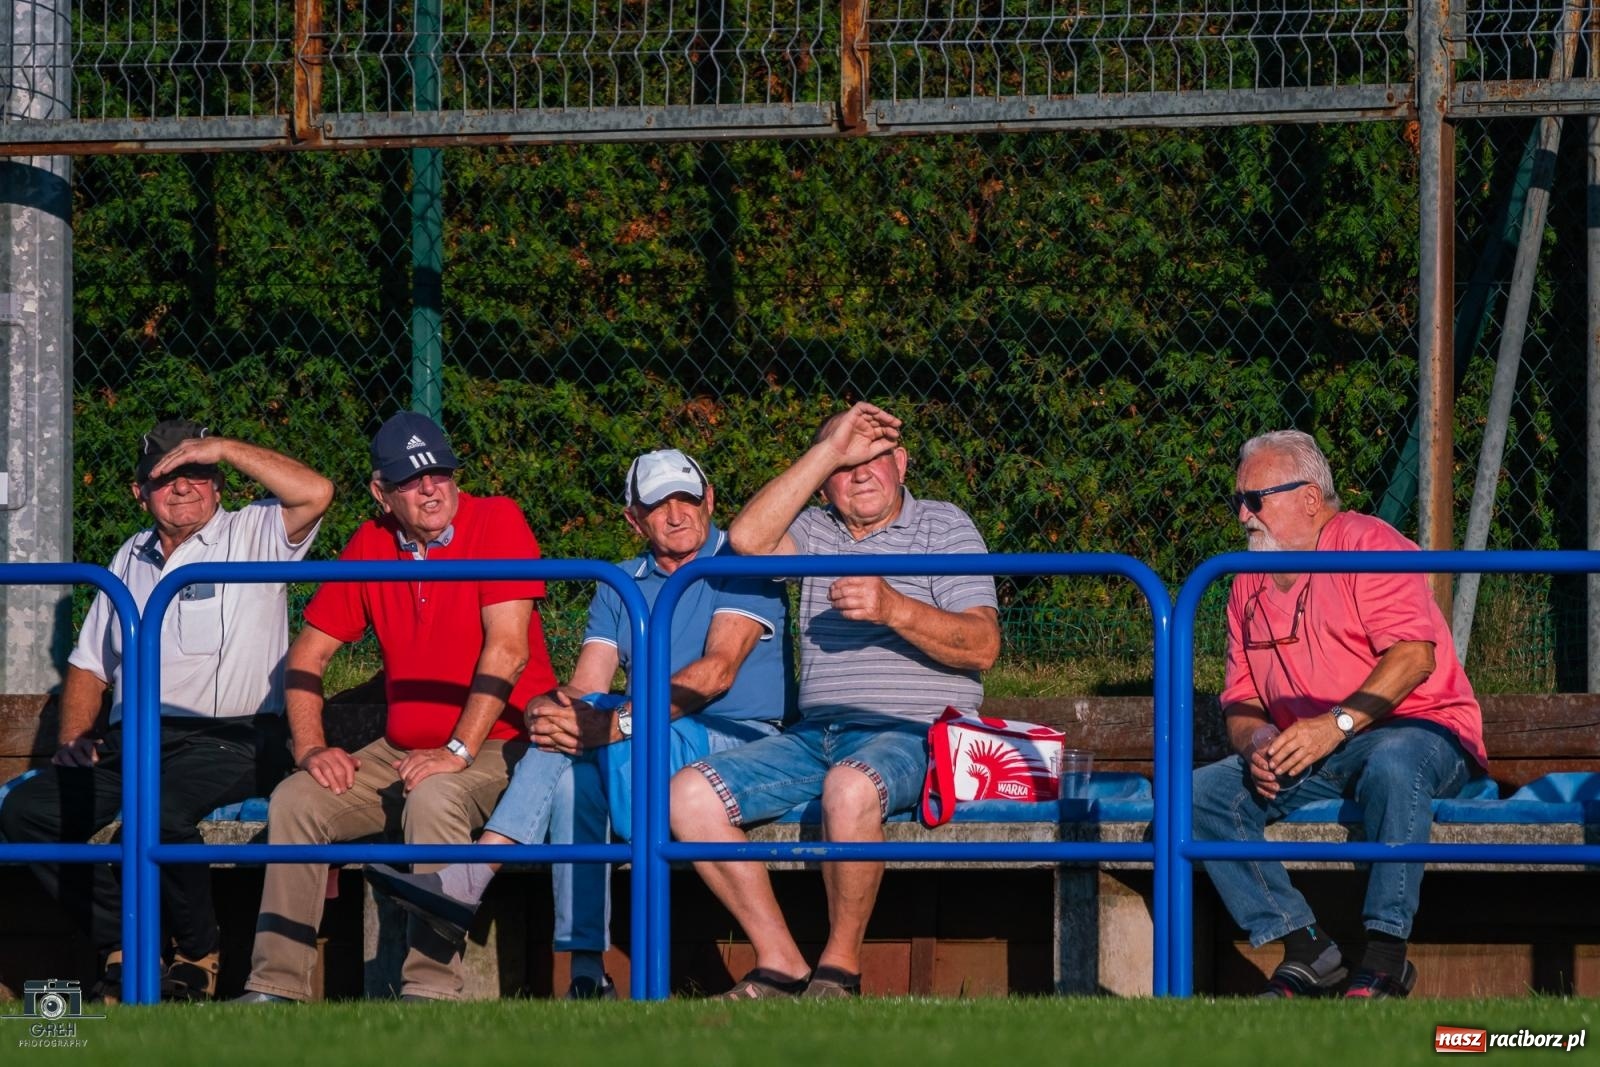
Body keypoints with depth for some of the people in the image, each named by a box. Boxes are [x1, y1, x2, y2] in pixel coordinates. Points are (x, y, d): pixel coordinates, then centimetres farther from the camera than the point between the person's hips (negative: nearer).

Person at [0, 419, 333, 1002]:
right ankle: (124, 951, -7)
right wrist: (71, 740, 8)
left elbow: (316, 492, -15)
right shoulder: (131, 558, 24)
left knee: (159, 810, -36)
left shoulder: (255, 534, 6)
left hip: (229, 741, -6)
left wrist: (224, 448, -8)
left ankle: (197, 958, -13)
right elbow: (90, 665, 26)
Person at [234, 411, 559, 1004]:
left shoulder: (497, 521, -10)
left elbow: (507, 650, -18)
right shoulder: (371, 545, 7)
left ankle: (430, 990, -35)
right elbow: (308, 654, 12)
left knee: (435, 796, -36)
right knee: (295, 801, -12)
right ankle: (276, 987, -13)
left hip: (498, 747, -6)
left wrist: (459, 752, -23)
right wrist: (310, 748, -5)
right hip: (402, 750, 6)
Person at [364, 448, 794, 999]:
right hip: (643, 758, 5)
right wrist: (550, 710, -23)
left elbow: (718, 670, -16)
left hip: (742, 745, -5)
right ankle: (587, 978, -34)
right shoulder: (620, 587, 17)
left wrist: (617, 723, -28)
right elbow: (584, 689, 4)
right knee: (573, 776, -28)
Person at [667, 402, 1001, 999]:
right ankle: (781, 965, -13)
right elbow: (748, 539, -7)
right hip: (816, 736, 5)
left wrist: (896, 611, -22)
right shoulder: (815, 532, 17)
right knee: (690, 794, -15)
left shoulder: (944, 528, 6)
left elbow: (982, 646, -6)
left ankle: (841, 967, -23)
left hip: (914, 734, -5)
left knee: (850, 788, -40)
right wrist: (829, 450, -6)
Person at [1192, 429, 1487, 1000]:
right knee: (1198, 795, -15)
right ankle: (1306, 951, -19)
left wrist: (1337, 724, -27)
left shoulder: (1368, 544, -5)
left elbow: (1413, 654, -18)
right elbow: (1240, 700, 17)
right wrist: (1255, 741, -8)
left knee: (1391, 763, -42)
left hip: (1414, 730, -6)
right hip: (1302, 759, 7)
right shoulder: (1249, 588, 17)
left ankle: (1385, 953, -34)